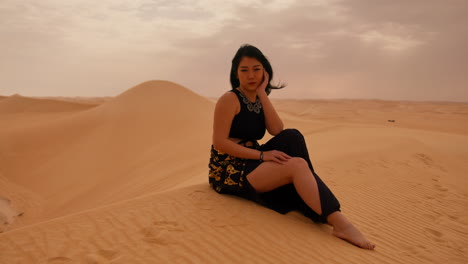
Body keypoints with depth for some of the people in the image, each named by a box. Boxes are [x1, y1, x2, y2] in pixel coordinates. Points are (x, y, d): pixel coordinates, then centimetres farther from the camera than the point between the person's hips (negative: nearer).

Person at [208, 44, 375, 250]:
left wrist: (262, 93, -7)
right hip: (230, 170, -7)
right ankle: (338, 222, -26)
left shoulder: (259, 100, 13)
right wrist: (261, 155, -22)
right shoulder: (229, 99, -10)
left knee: (292, 137, -14)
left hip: (251, 163, 7)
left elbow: (277, 131, -5)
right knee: (297, 165, -25)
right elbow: (219, 142, -18)